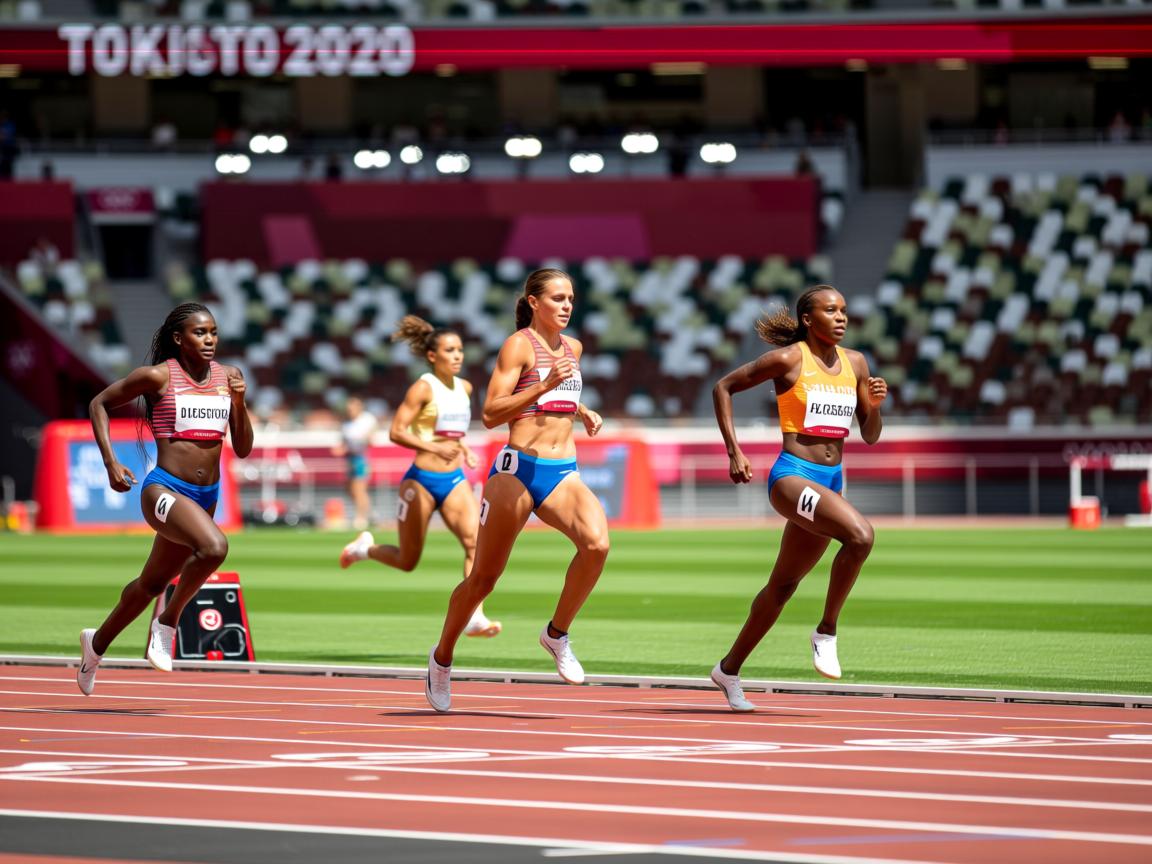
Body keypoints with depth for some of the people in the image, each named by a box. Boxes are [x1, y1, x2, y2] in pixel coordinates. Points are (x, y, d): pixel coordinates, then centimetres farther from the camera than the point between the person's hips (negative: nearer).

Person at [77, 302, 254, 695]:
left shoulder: (228, 377, 5)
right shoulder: (158, 377, -9)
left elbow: (243, 449, 7)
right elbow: (99, 404, 3)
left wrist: (239, 402, -9)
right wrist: (110, 463, -5)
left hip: (206, 496, 6)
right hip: (164, 491, -6)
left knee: (154, 581, 19)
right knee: (214, 547, -33)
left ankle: (97, 642, 43)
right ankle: (168, 622, -11)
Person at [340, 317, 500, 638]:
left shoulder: (465, 388, 10)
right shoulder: (424, 388, -10)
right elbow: (396, 432, -17)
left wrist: (464, 449, 10)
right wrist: (434, 447, -29)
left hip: (454, 479, 5)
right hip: (422, 479, -5)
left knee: (476, 542, -18)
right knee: (407, 561, 6)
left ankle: (474, 618, -24)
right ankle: (364, 548, 37)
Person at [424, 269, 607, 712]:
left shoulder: (572, 347, 15)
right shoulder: (518, 345, -6)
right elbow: (491, 414, -14)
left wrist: (582, 411, 17)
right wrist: (545, 386, -23)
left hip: (563, 472, 5)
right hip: (518, 469, -5)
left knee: (597, 543, -26)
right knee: (483, 578, 4)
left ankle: (557, 634, -8)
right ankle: (442, 656, 28)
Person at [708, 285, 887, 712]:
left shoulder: (855, 363, 10)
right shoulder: (788, 359, -7)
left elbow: (870, 436, 15)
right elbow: (723, 388, 1)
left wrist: (874, 405, -7)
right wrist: (734, 452, -6)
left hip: (831, 482, 7)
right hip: (792, 476, -7)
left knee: (783, 585, 14)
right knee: (860, 534, -30)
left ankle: (729, 669, 29)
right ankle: (826, 632, -15)